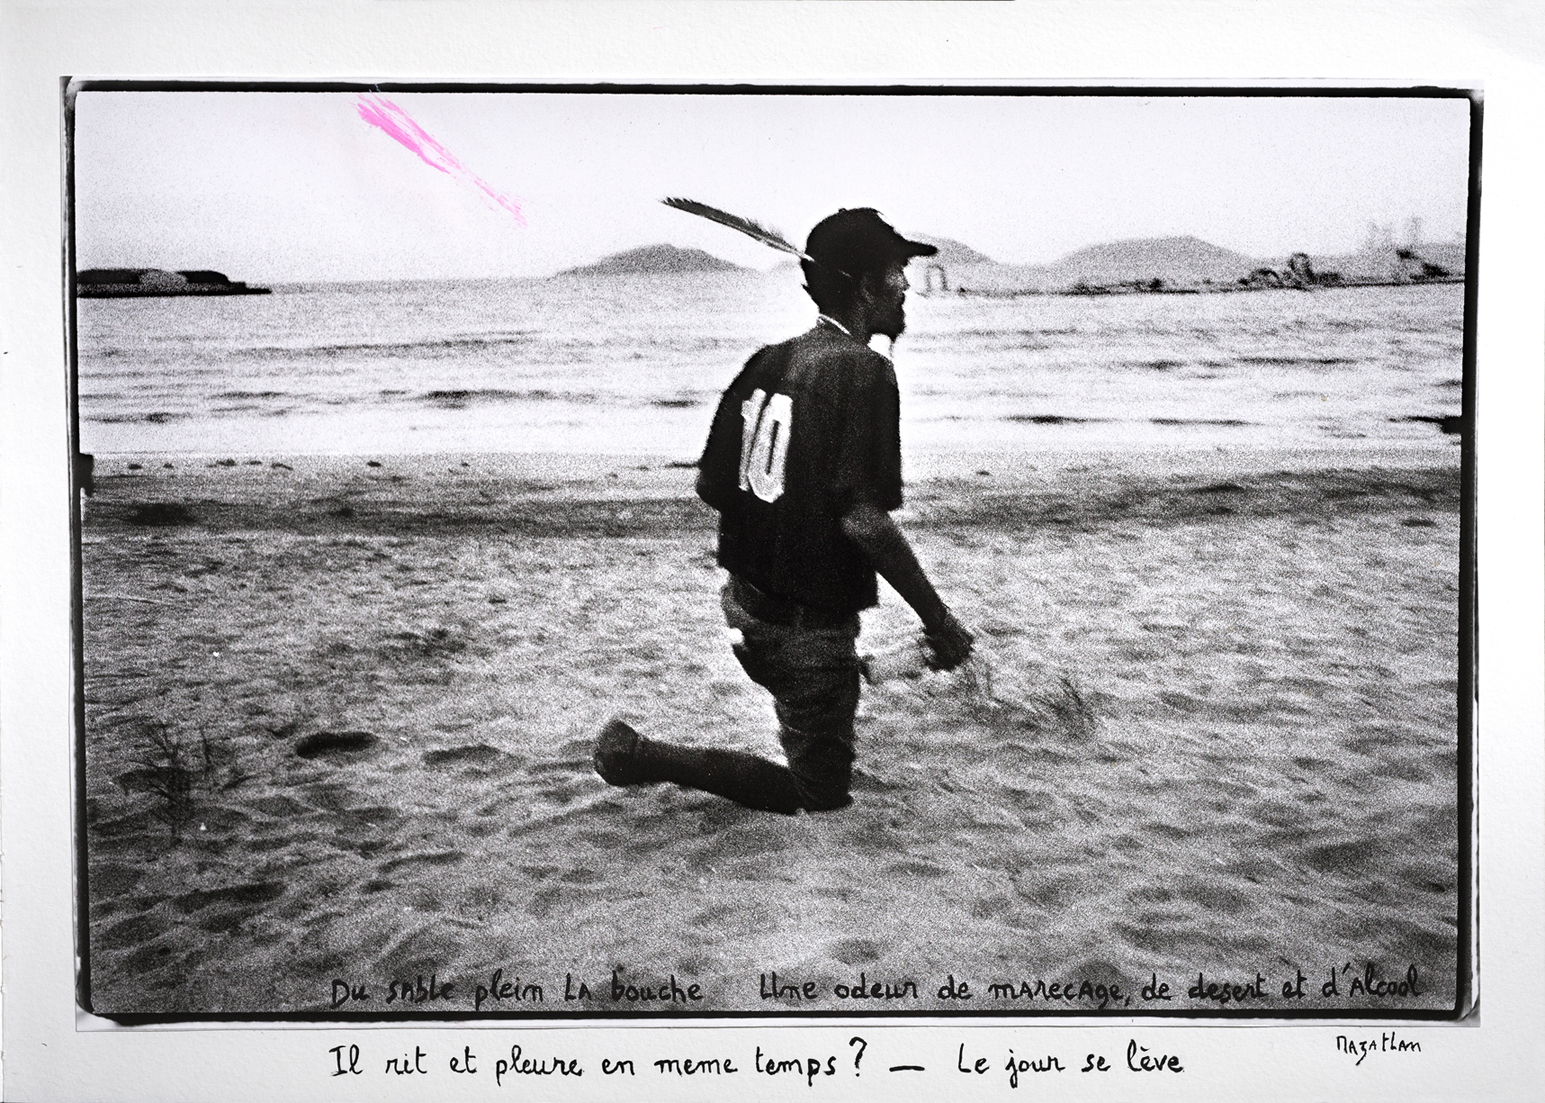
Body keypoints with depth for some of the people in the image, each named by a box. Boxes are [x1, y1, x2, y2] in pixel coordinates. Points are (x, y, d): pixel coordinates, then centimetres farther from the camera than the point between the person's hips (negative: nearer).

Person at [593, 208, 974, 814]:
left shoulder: (766, 362, 4)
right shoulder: (862, 370, -17)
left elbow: (710, 485, 7)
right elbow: (864, 518, -25)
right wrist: (937, 618, -18)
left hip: (744, 605, 8)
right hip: (811, 624, -8)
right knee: (821, 795, 3)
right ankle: (649, 757, -4)